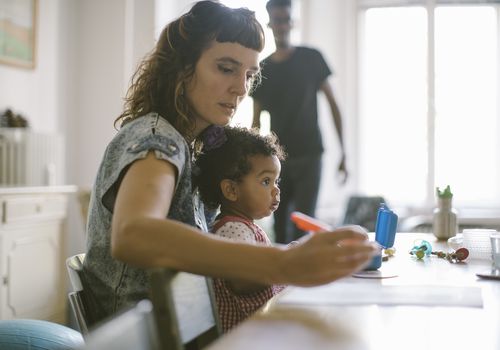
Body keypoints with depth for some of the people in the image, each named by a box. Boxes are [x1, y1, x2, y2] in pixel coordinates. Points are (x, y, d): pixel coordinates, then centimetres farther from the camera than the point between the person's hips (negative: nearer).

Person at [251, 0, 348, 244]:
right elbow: (256, 121, 11)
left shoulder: (311, 59, 1)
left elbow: (332, 104, 1)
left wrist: (343, 153, -3)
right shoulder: (262, 70, 8)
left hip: (309, 155, -3)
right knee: (280, 223, 4)